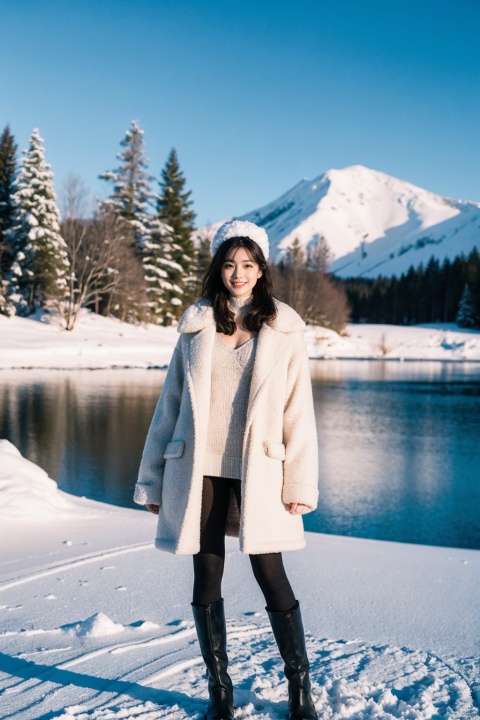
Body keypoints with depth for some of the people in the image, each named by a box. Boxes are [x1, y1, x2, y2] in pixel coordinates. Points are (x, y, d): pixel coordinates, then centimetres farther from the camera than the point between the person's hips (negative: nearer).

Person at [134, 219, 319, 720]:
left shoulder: (283, 331, 1)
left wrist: (300, 484, -5)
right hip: (198, 471, 2)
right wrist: (153, 479, 8)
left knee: (270, 575, 0)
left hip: (256, 473, -2)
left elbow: (298, 412, 0)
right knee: (206, 579, 8)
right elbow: (170, 404, 8)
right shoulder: (196, 327, 6)